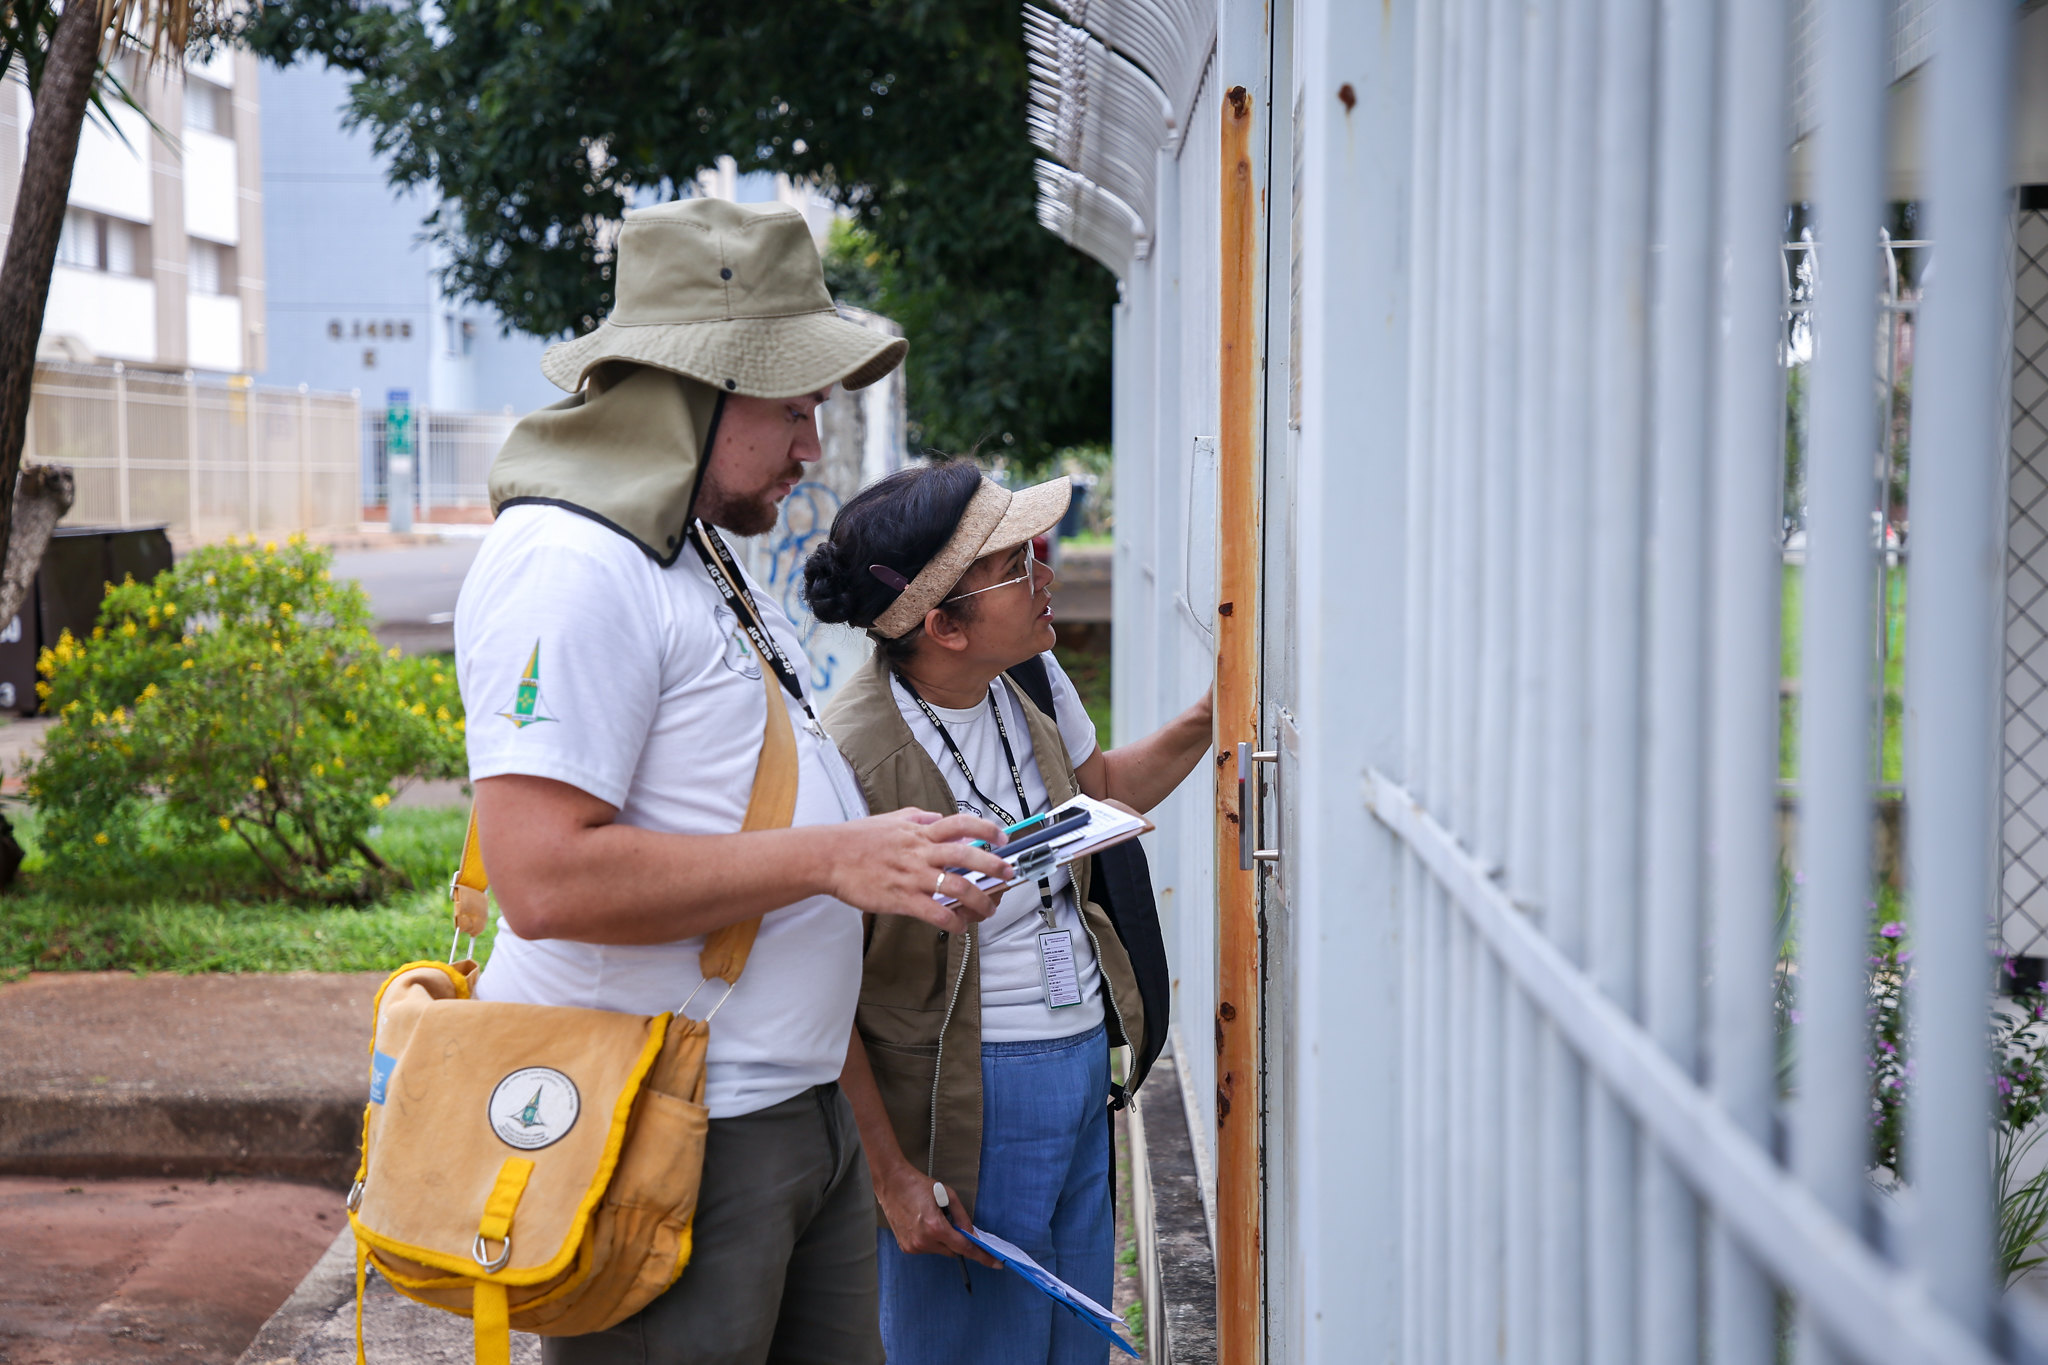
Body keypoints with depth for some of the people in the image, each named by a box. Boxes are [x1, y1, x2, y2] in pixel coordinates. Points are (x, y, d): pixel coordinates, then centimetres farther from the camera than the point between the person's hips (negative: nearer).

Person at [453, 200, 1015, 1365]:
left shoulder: (705, 559, 17)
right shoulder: (569, 567, -16)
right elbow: (546, 877, -25)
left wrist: (895, 851, 9)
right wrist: (832, 860, -22)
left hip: (799, 1111, 10)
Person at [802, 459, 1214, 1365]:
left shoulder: (1032, 679, -1)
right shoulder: (853, 758, -24)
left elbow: (1102, 792, 21)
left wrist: (1206, 721, 6)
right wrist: (891, 1176, -16)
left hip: (1084, 1056, 8)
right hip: (970, 1104, -8)